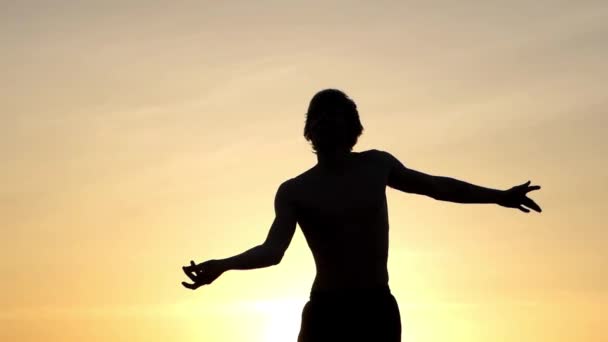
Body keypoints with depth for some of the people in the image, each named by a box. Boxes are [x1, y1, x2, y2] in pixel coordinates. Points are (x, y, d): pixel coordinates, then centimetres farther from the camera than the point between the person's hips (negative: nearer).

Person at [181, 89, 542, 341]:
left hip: (378, 310, 2)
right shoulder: (295, 191, -2)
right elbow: (273, 250, -15)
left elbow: (434, 185, 21)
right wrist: (222, 265, -34)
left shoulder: (377, 165, 6)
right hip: (327, 312, -2)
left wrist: (499, 196, 25)